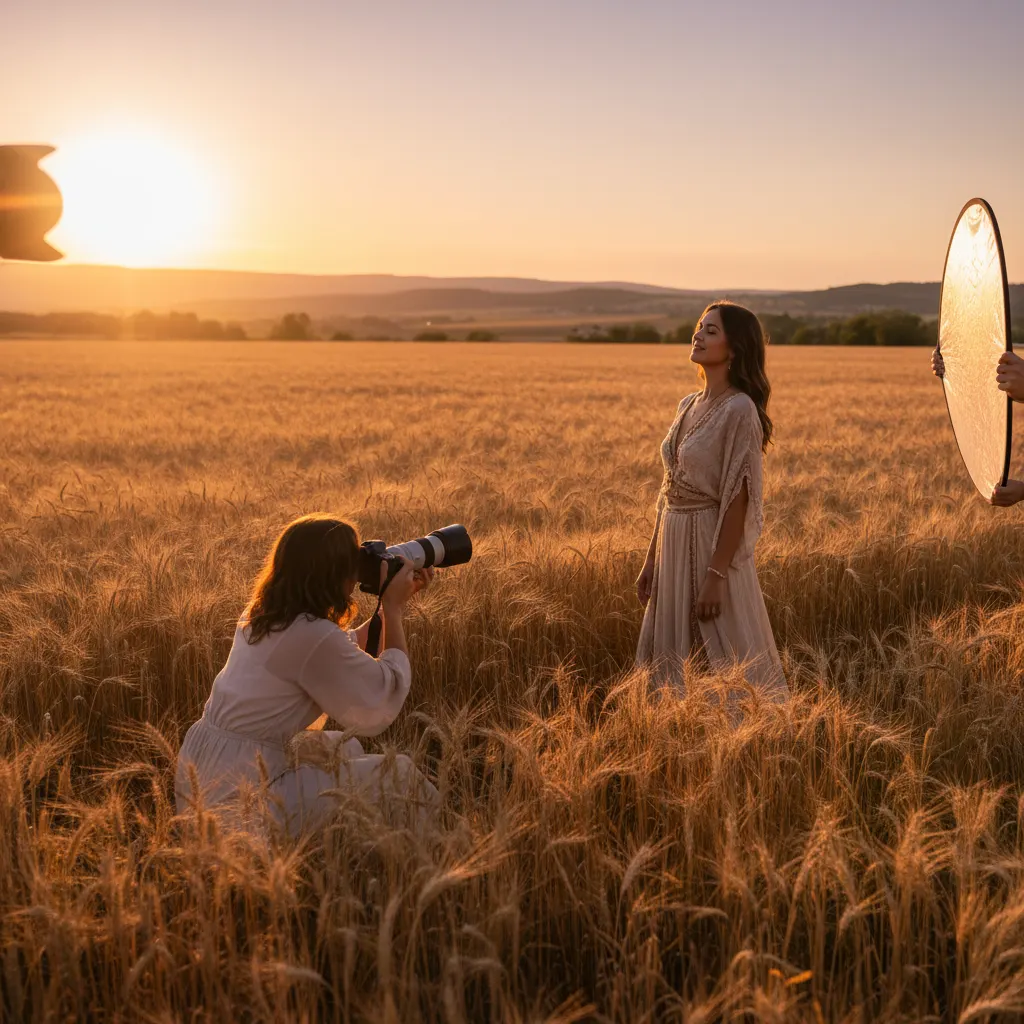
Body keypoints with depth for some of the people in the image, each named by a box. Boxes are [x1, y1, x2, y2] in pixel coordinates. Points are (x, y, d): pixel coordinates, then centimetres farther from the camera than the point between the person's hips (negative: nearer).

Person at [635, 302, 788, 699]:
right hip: (674, 546, 8)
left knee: (722, 663, -1)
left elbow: (738, 500, -17)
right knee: (674, 662, 13)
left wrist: (716, 576, -21)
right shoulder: (688, 405, 11)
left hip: (714, 545, -8)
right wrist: (651, 559, 13)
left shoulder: (739, 410, -13)